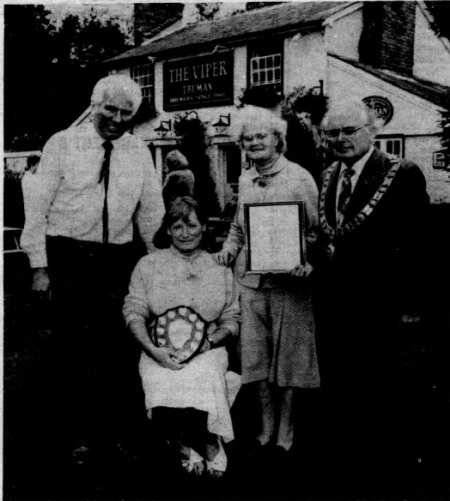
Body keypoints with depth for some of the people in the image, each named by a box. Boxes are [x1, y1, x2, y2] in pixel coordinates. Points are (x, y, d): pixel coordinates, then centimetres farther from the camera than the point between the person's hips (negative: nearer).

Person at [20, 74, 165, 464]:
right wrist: (39, 266, -8)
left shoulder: (139, 152, 8)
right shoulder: (62, 144, -2)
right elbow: (37, 207, -4)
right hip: (67, 256, -3)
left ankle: (112, 432, 25)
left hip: (118, 259, 3)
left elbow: (152, 212, 12)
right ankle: (69, 431, 21)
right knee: (71, 344, 2)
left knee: (117, 347, 7)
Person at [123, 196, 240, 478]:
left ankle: (209, 442, -4)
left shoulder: (219, 269, 12)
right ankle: (187, 446, -4)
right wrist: (153, 349, -14)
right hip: (159, 351, 0)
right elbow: (134, 312, 2)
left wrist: (209, 342, -8)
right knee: (164, 384, -32)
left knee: (202, 377, -33)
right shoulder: (148, 265, 10)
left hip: (208, 349, 0)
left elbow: (231, 320, 12)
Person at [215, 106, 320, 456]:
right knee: (257, 357, 9)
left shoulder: (299, 178, -5)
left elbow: (315, 231, -5)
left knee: (287, 357, 4)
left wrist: (305, 262, -21)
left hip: (288, 281, -5)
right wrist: (230, 247, 3)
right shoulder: (245, 180, 12)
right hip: (250, 280, 5)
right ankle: (267, 430, 24)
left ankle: (285, 435, 17)